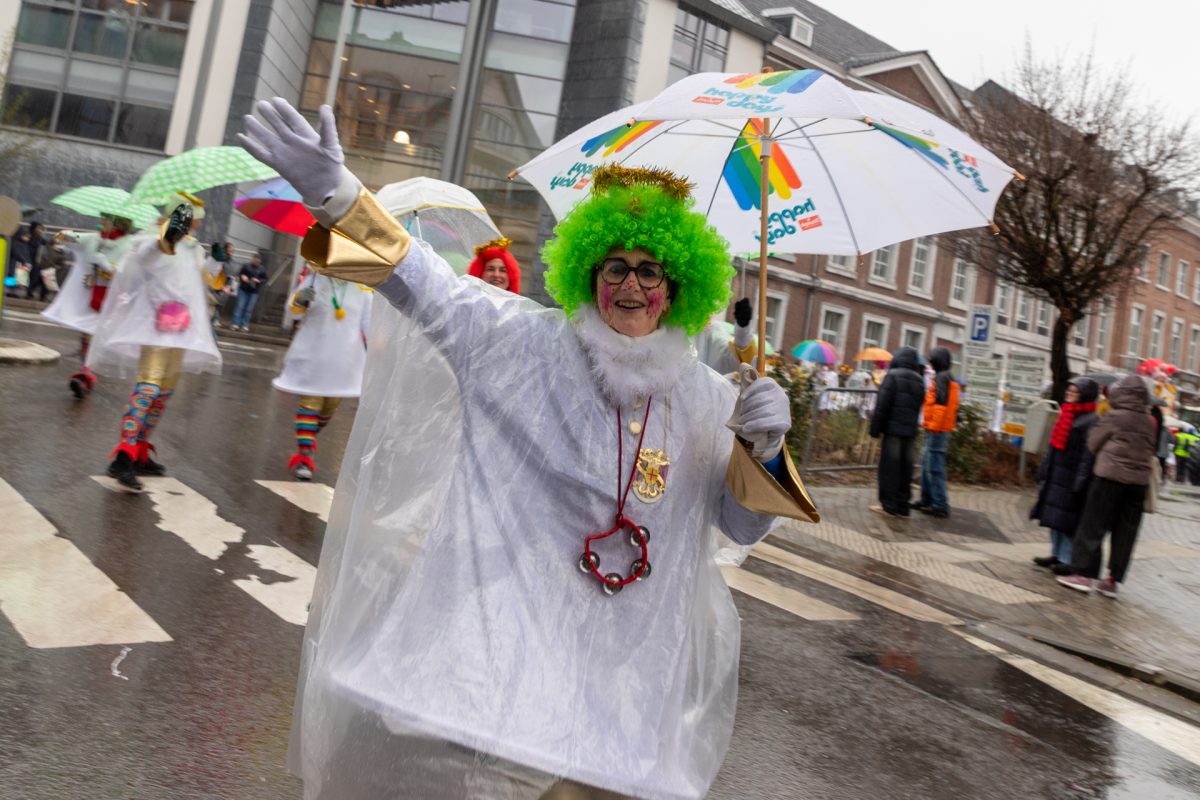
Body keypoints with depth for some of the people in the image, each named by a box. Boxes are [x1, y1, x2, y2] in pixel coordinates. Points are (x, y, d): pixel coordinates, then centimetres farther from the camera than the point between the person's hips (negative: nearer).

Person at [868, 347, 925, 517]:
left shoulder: (892, 376, -6)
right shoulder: (919, 380, 14)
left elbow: (882, 405, -10)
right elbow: (918, 408, 13)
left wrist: (875, 428, -7)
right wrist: (912, 425, 15)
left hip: (893, 428, -6)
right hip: (911, 430, 6)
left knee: (889, 466, -1)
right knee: (905, 467, 9)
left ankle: (888, 504, -1)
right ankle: (902, 505, 12)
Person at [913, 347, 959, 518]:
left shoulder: (941, 378, -13)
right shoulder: (949, 379, 18)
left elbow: (941, 404, -22)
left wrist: (935, 426, -21)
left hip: (936, 429, -10)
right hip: (939, 429, 10)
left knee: (934, 467, -9)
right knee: (927, 465, 17)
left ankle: (940, 505, -7)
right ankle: (927, 500, 24)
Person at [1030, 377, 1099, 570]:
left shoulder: (1091, 421, -13)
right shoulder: (1066, 414, 13)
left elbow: (1088, 453, -18)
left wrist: (1080, 480, -22)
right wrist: (1044, 469, 19)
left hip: (1070, 478, -8)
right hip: (1056, 475, 8)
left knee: (1067, 520, -5)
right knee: (1055, 517, 13)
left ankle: (1068, 559, 2)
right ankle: (1057, 554, 21)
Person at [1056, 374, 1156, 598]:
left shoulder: (1114, 417, -9)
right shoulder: (1150, 422, 5)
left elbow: (1093, 443, 0)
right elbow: (1151, 449, 10)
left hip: (1110, 476, -5)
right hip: (1139, 480, 5)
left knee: (1093, 525, 3)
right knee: (1126, 531, 10)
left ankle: (1084, 573, 4)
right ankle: (1114, 580, 13)